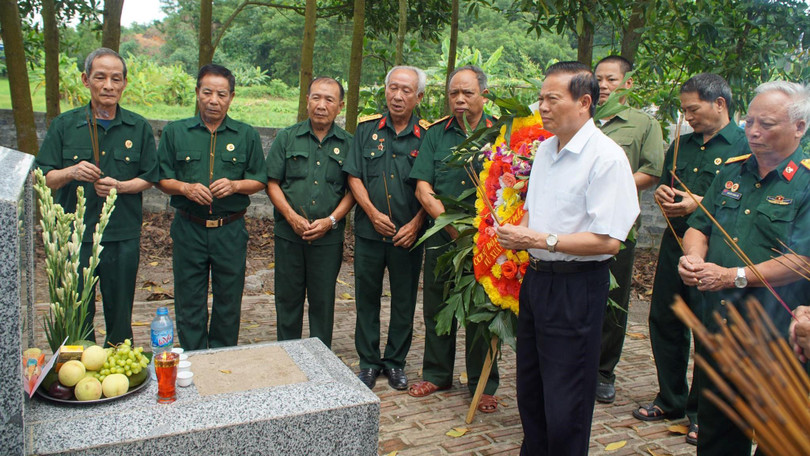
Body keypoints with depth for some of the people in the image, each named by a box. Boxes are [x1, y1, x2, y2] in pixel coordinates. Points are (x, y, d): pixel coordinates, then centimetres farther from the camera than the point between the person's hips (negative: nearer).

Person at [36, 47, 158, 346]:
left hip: (123, 235, 0)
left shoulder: (139, 128, 4)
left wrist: (119, 186, -13)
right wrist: (70, 172, -18)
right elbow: (42, 179, 3)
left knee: (120, 314, 11)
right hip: (75, 235, 0)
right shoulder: (64, 125, 3)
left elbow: (149, 178, 6)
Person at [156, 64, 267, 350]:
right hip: (189, 229, 0)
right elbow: (162, 179, 5)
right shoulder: (175, 132, 6)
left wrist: (234, 185, -13)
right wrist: (186, 188, -14)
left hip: (231, 230, 0)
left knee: (228, 302, 8)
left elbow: (259, 180, 6)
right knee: (189, 303, 6)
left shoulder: (247, 135, 6)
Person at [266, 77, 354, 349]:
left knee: (323, 301, 7)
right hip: (289, 234, 1)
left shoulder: (347, 144, 4)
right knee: (288, 297, 9)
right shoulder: (287, 138, 5)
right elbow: (272, 183, 2)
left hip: (329, 237, -1)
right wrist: (292, 217, -11)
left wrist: (331, 220, -11)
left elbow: (353, 190, 2)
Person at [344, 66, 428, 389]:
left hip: (408, 235, -1)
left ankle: (395, 362, 25)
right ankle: (369, 361, 24)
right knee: (367, 297, 10)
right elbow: (354, 177, 1)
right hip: (369, 230, 1)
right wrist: (373, 213, -9)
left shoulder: (426, 136, -2)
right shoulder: (367, 129, 3)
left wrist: (415, 224, -10)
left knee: (404, 301, 9)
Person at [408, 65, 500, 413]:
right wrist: (451, 224, -12)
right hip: (441, 237, 2)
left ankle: (483, 385, 20)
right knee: (436, 307, 11)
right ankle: (437, 374, 29)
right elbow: (423, 189, 0)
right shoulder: (436, 134, 7)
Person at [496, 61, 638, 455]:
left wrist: (542, 240, -20)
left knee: (564, 408, 3)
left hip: (576, 287, -8)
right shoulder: (544, 149, 10)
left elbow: (608, 241, -22)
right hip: (536, 277, 9)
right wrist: (520, 233, 0)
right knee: (529, 389, 21)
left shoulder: (606, 157, -17)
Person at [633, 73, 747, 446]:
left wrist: (701, 204, -21)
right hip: (674, 247, 7)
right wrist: (662, 193, 2)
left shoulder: (744, 147, -7)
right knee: (664, 322, 12)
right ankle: (670, 400, 30)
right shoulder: (681, 145, 15)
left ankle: (702, 412, 21)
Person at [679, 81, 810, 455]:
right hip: (716, 323, 6)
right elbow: (699, 226, 14)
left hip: (775, 337, -6)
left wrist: (735, 276, -20)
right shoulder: (732, 172, 10)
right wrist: (693, 257, -7)